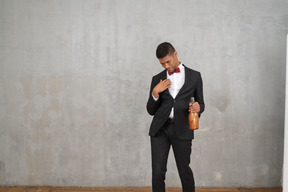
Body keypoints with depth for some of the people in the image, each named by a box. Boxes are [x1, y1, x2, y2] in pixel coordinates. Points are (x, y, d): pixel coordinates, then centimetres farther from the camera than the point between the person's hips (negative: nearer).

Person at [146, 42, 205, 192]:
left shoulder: (194, 76, 8)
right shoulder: (157, 79, 11)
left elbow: (201, 103, 14)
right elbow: (151, 111, 11)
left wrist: (198, 107, -10)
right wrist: (155, 93, -7)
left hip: (182, 129, -1)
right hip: (160, 129, 1)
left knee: (184, 170, 7)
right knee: (158, 172, -1)